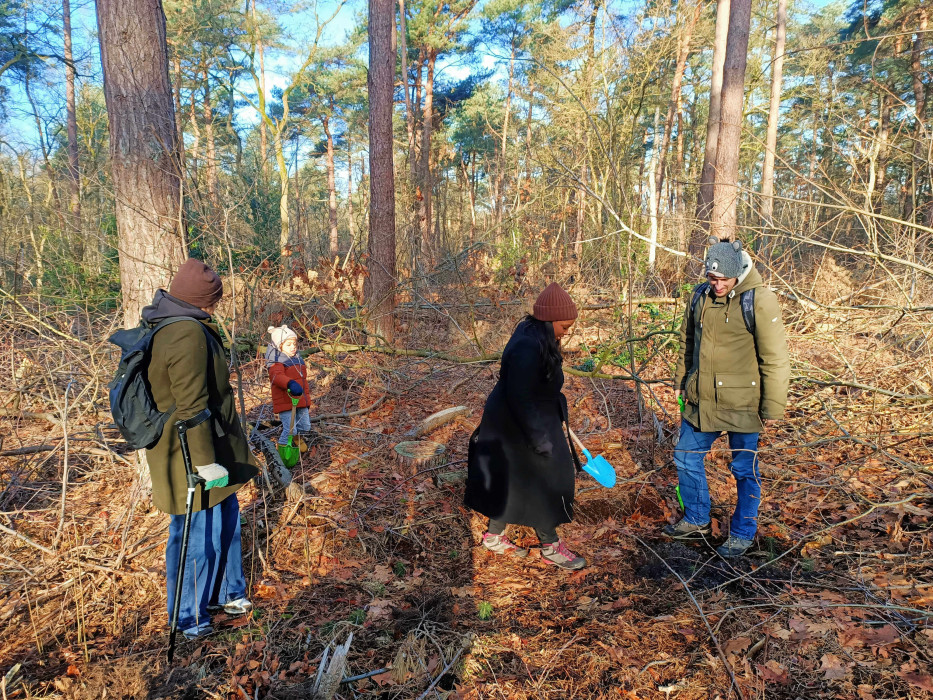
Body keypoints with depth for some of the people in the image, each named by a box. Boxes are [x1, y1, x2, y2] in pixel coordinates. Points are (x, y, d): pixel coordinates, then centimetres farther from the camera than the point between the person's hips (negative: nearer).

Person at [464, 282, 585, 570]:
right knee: (542, 482, 5)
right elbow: (520, 399, -28)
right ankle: (550, 547, 24)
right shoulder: (527, 348, -30)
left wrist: (559, 415, 24)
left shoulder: (536, 337, 2)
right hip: (518, 427, -10)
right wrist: (540, 440, -23)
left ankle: (494, 536, 35)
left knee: (513, 481, 20)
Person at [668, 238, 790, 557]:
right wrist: (681, 382, 19)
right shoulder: (699, 297, 3)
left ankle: (743, 534, 28)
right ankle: (697, 521, 34)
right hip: (700, 401, 6)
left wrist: (772, 407, -12)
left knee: (744, 469, 9)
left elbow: (774, 359, -13)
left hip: (741, 405, -6)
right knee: (686, 458, 14)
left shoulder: (759, 300, -15)